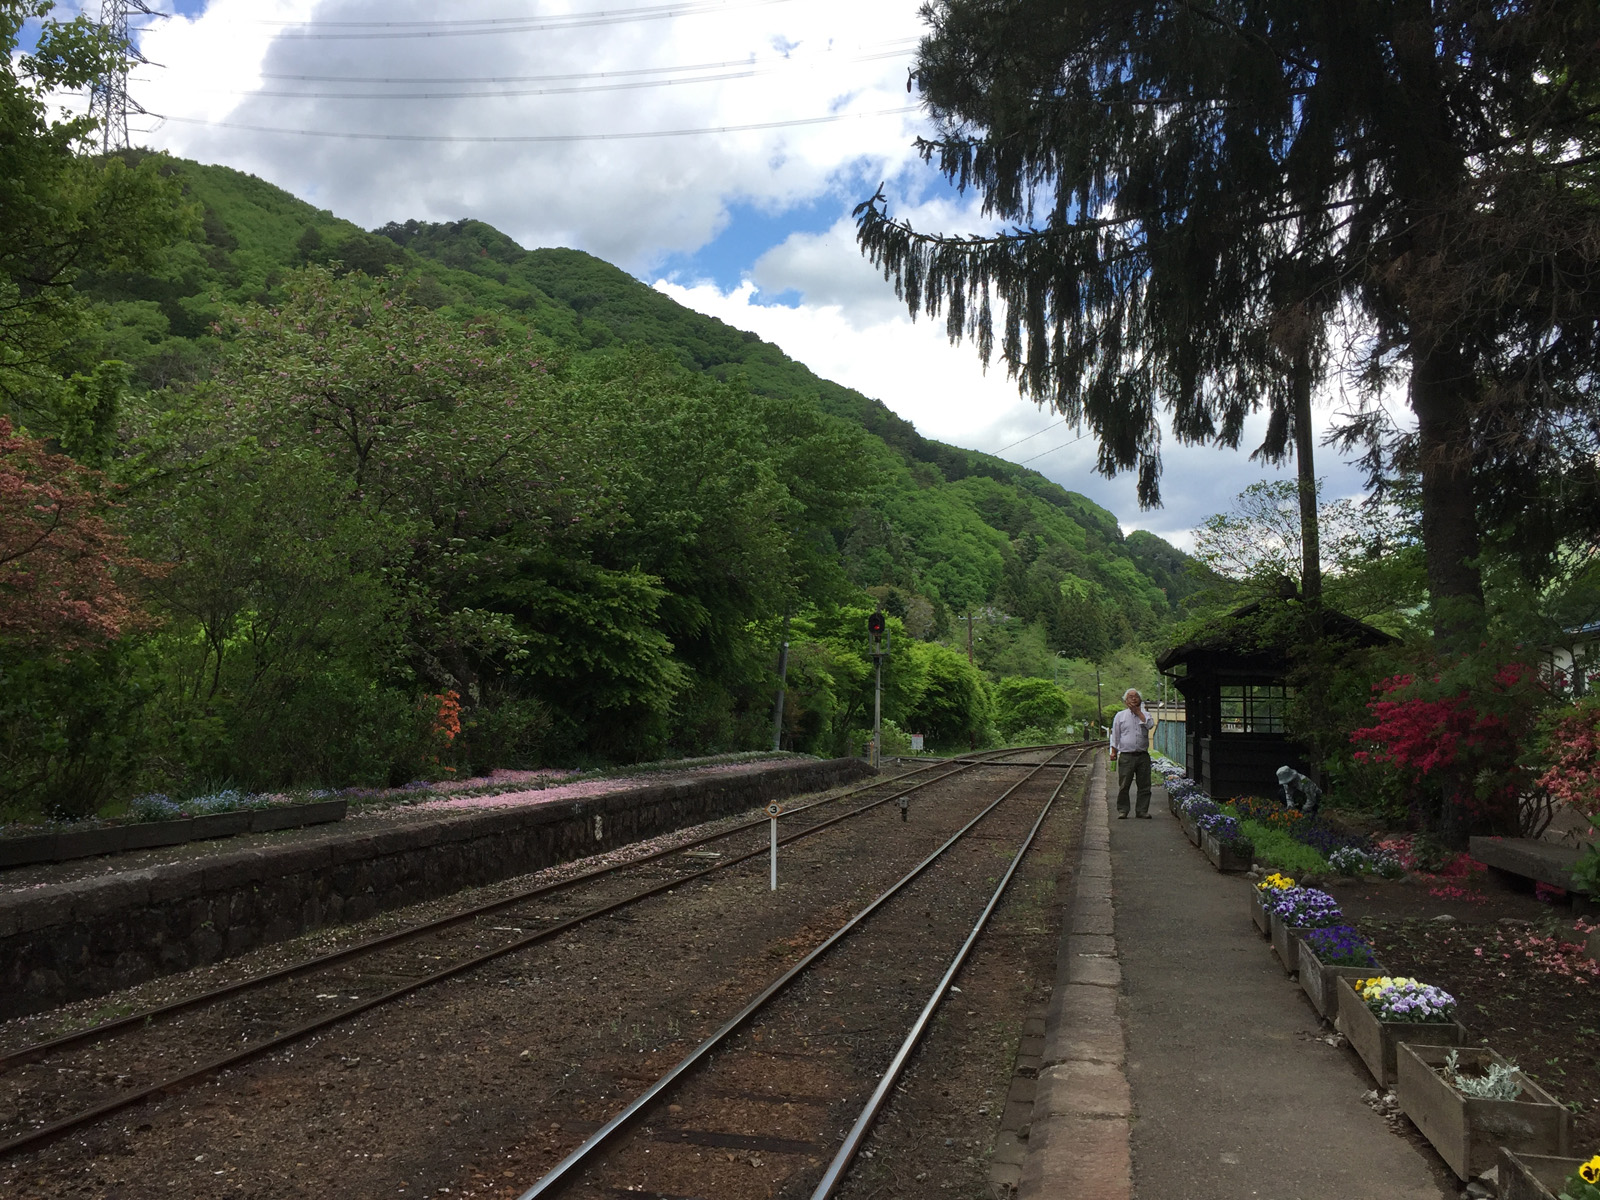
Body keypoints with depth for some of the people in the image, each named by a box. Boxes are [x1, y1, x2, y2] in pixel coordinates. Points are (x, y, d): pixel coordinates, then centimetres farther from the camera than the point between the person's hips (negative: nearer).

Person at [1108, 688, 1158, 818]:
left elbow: (1150, 725, -10)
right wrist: (1113, 752, 3)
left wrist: (1138, 711, -4)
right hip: (1126, 756, -1)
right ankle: (1122, 810, 5)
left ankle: (1142, 811, 10)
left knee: (1144, 786, 2)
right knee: (1123, 786, -2)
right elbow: (1115, 735, 10)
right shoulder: (1120, 716, 10)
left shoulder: (1145, 715, 13)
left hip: (1143, 755, 1)